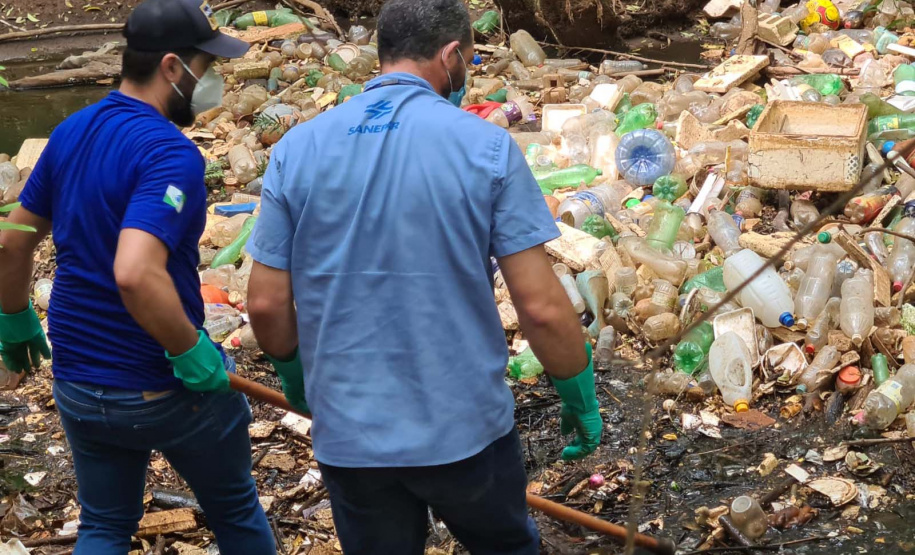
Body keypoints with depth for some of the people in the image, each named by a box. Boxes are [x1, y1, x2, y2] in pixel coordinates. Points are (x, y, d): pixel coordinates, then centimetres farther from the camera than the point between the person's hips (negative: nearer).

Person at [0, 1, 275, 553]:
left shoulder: (71, 132, 2)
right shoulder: (171, 154, -23)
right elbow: (135, 274, -37)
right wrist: (192, 353, -24)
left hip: (78, 382, 6)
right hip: (167, 388, -6)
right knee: (235, 510, 19)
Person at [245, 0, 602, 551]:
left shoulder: (298, 148, -3)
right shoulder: (486, 146, -11)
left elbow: (266, 304, -1)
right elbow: (543, 308, -12)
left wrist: (294, 374, 19)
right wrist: (582, 400, 4)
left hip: (349, 437, 2)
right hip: (465, 428, -2)